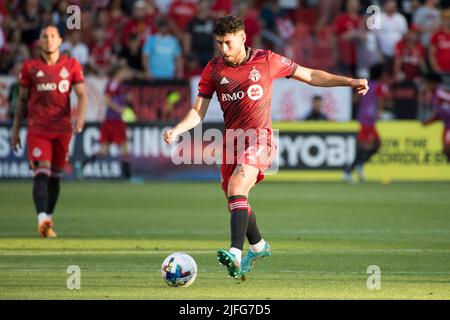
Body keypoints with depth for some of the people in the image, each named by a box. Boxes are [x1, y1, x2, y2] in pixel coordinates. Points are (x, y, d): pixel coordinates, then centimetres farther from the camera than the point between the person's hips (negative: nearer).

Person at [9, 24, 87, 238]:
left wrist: (80, 116, -16)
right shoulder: (30, 67, 5)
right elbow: (22, 100, 11)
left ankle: (48, 222, 18)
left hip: (62, 128, 2)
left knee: (55, 176, 8)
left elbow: (82, 95, 3)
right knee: (41, 174, -16)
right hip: (37, 128, -2)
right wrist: (15, 129, 10)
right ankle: (42, 219, -29)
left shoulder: (72, 66, 6)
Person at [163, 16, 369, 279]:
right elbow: (198, 112, 3)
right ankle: (258, 246, 42)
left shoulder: (266, 61, -4)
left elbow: (310, 75, 6)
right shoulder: (213, 69, 3)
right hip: (232, 140, 5)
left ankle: (236, 254, -36)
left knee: (236, 186, -27)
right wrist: (176, 131, -15)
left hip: (259, 139, -5)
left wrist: (350, 82, 2)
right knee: (235, 199, 14)